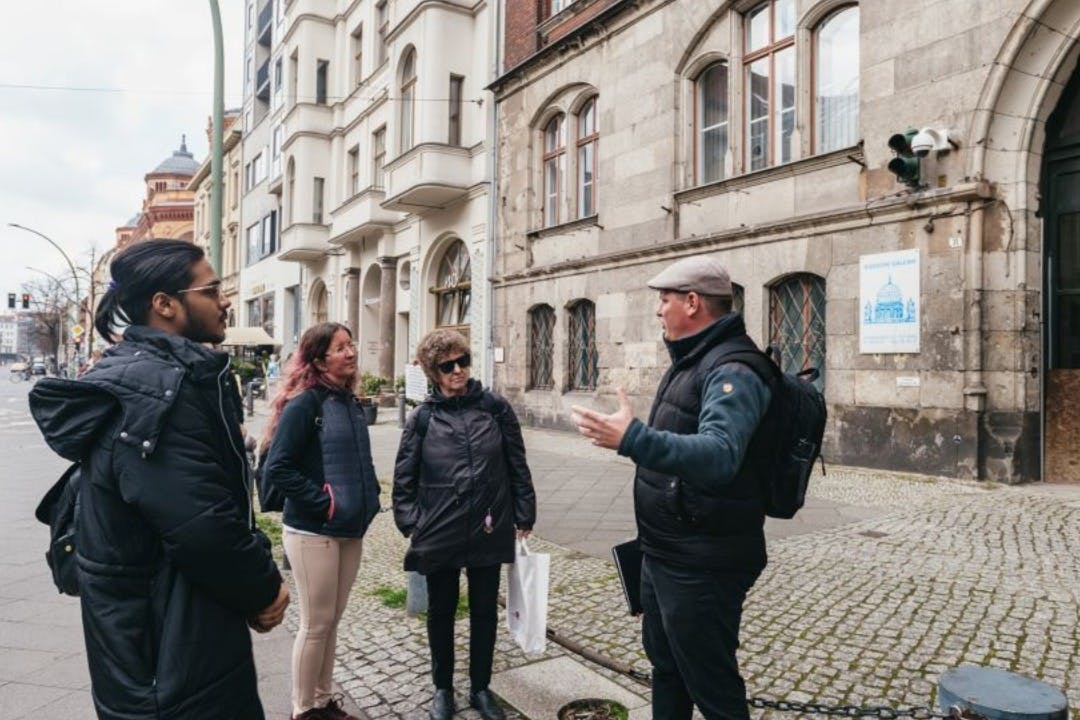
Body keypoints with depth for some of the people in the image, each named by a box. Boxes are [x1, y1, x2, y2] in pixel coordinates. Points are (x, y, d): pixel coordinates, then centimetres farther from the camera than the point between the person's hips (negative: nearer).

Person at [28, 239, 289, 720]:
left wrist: (254, 577, 3)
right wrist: (264, 589, -13)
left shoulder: (156, 372, 8)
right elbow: (205, 527, -31)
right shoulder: (158, 388, -25)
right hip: (176, 649, -10)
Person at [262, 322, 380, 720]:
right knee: (316, 624, 5)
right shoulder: (304, 404, -14)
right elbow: (277, 468, -20)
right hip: (313, 533, -7)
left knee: (331, 621, 17)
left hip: (350, 531, 7)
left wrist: (368, 499, 7)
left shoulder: (350, 402, 9)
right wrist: (323, 502, -19)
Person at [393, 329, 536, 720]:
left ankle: (480, 687, 34)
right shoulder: (422, 418, -2)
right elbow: (404, 477, 3)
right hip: (439, 534, 0)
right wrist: (410, 523, -3)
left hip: (488, 531, 1)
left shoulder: (495, 407, -2)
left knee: (484, 611, 14)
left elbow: (517, 466, 2)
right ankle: (443, 688, 35)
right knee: (441, 611, 15)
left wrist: (523, 516, 2)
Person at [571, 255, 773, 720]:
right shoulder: (692, 359, 11)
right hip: (665, 554, 10)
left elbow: (719, 455, -40)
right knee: (666, 665, 25)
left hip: (702, 566, -10)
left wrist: (633, 439, -49)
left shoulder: (733, 369, -22)